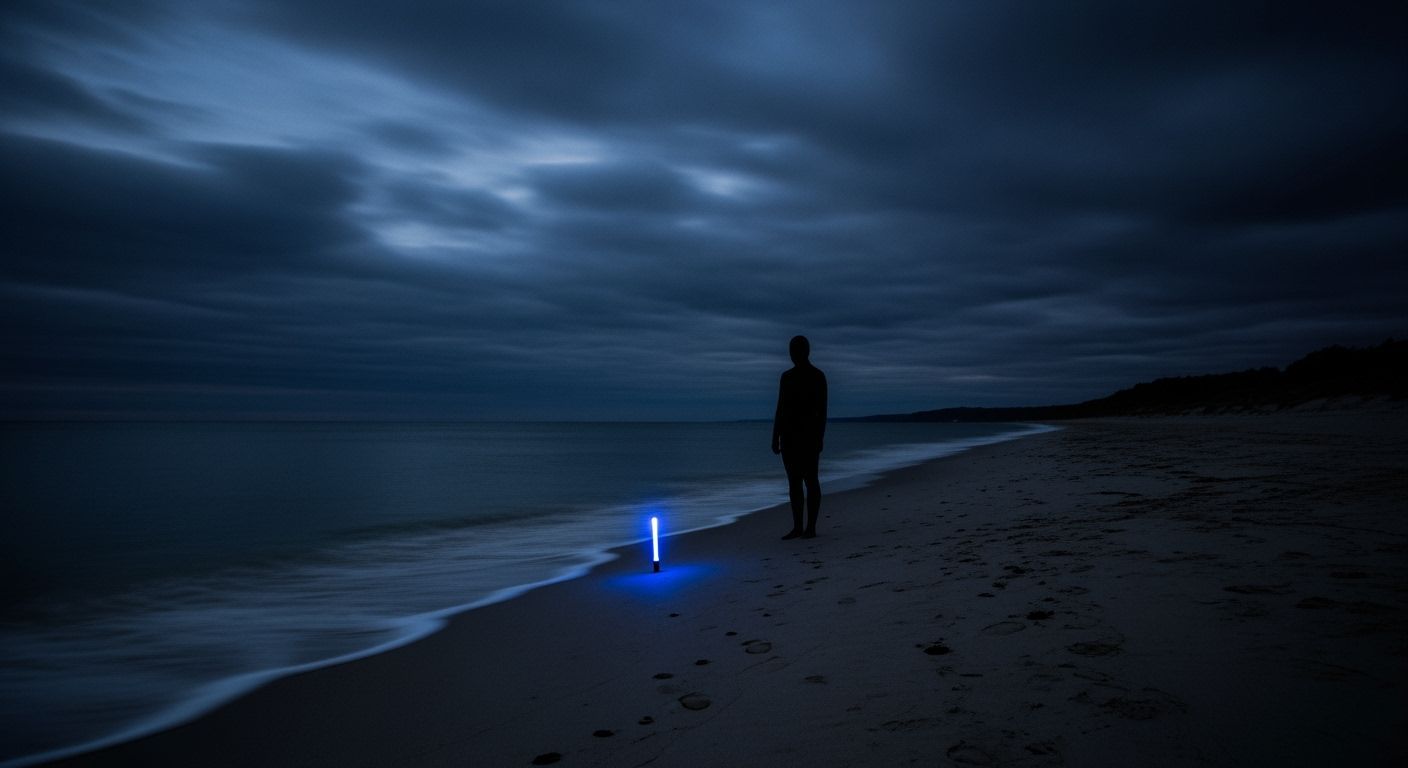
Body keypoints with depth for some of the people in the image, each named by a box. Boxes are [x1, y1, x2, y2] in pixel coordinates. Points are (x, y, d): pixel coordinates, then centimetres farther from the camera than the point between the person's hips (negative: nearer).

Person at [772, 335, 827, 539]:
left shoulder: (817, 376, -3)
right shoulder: (787, 376, 13)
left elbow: (822, 409, -7)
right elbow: (781, 409, 12)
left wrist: (820, 437, -14)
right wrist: (775, 437, 7)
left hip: (808, 433, -5)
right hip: (788, 434, 5)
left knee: (810, 480, -4)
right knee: (794, 480, 6)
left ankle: (811, 527, 2)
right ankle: (797, 527, 10)